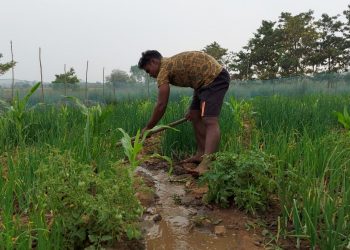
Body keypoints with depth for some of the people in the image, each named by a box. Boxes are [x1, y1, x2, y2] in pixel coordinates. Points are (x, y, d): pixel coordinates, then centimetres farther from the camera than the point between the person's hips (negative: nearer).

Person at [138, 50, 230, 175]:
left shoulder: (164, 69, -9)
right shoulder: (173, 63, 18)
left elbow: (161, 105, -11)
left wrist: (147, 128, 0)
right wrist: (193, 109, 20)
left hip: (214, 78, -10)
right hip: (207, 80, 10)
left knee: (210, 121, -22)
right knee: (195, 116, 13)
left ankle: (207, 164, -31)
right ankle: (201, 154, 17)